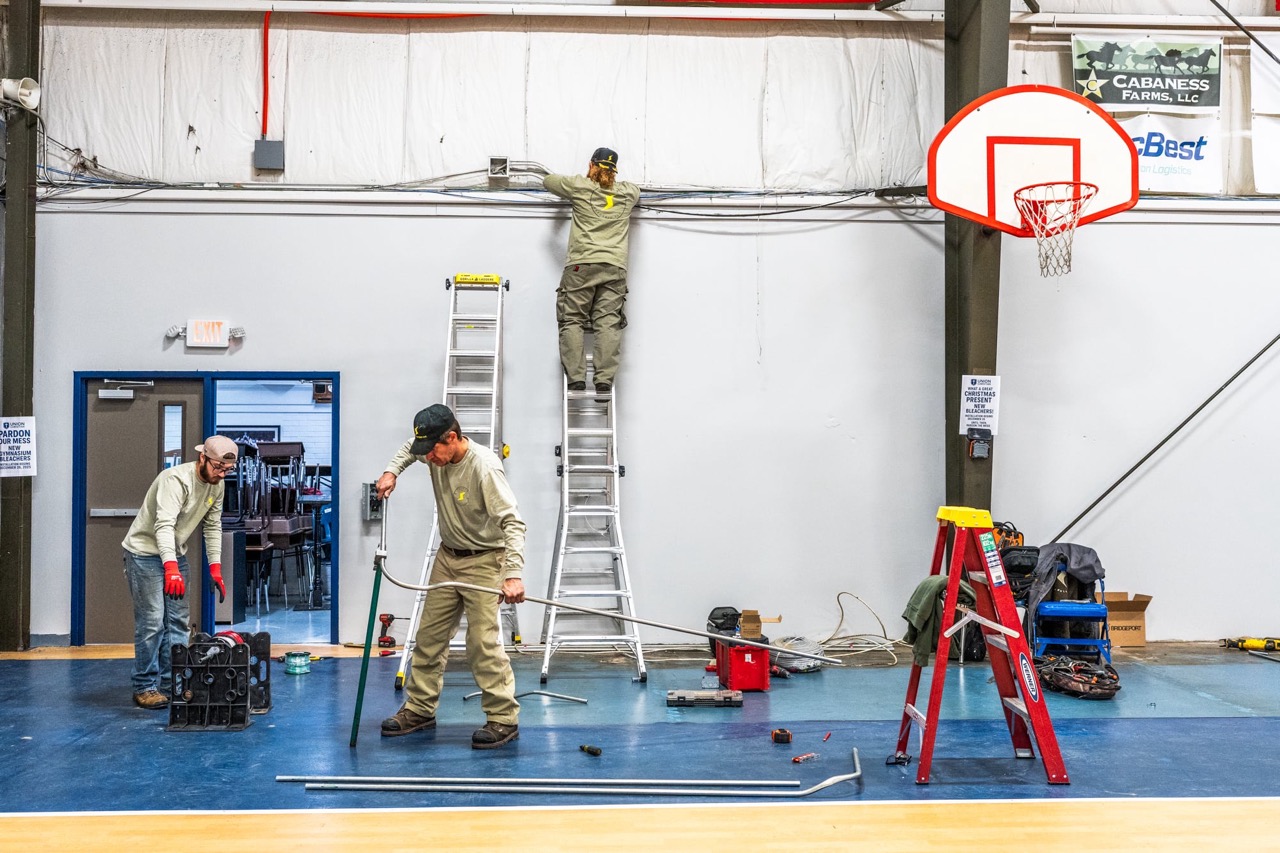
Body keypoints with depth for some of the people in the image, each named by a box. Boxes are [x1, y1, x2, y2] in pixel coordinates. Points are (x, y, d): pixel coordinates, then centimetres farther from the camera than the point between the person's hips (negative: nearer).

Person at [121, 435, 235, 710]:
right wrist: (171, 569, -48)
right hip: (145, 553, -8)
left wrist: (215, 569, 1)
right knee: (152, 622, -9)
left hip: (175, 555, 8)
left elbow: (213, 527, 7)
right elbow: (164, 525, -37)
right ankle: (145, 688, 0)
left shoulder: (217, 486, -1)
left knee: (178, 622, 8)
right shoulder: (176, 479, -27)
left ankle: (172, 684, 14)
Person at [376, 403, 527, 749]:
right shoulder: (436, 454, -6)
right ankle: (420, 709, 24)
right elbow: (410, 448, 21)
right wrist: (392, 471, 2)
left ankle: (504, 719, -1)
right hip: (448, 556, 8)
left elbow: (512, 521, -32)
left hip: (484, 561, -8)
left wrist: (513, 573, -42)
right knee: (429, 635, 12)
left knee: (483, 640, -11)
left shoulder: (484, 466, -28)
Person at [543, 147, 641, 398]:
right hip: (614, 267, 2)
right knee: (608, 323, -2)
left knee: (572, 321, 2)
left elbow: (548, 180, 23)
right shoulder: (628, 192, 15)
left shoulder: (579, 186, 7)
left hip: (581, 265, -2)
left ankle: (576, 378, -7)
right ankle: (604, 381, -11)